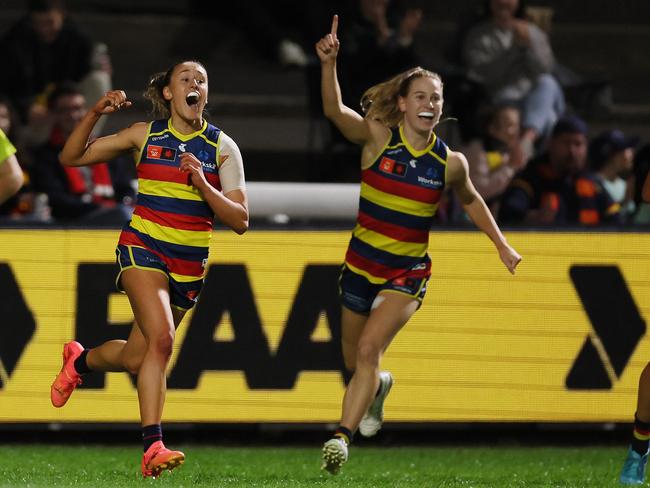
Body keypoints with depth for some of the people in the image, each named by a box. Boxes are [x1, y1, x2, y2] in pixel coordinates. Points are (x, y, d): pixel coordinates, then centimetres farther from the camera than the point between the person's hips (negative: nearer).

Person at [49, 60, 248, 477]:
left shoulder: (222, 147, -1)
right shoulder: (146, 136, 0)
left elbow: (240, 221, -5)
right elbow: (72, 158, 4)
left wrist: (203, 185, -19)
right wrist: (95, 114, -11)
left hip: (190, 264, 3)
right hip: (143, 249, -3)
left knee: (136, 359, 9)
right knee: (161, 339, -26)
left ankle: (81, 360, 43)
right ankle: (153, 447, -29)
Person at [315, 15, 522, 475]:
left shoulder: (450, 162, -6)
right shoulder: (378, 138, -11)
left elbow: (470, 200, 15)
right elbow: (335, 111, -29)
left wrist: (502, 245, 11)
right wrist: (329, 64, -45)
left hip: (408, 272, -1)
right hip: (361, 264, 1)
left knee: (369, 348, -22)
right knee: (355, 362, 16)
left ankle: (343, 437, -23)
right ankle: (379, 386, 52)